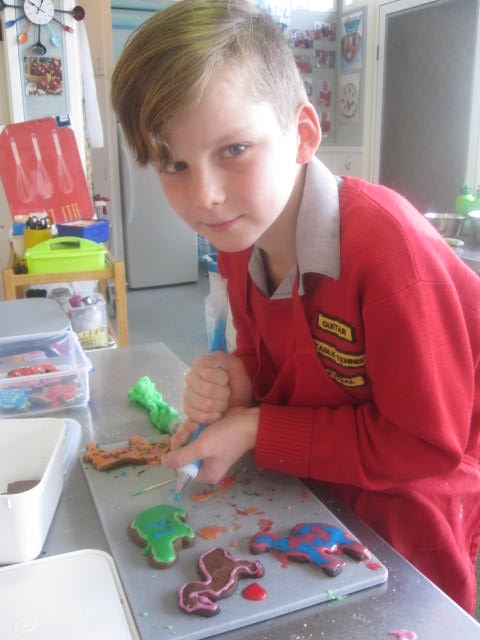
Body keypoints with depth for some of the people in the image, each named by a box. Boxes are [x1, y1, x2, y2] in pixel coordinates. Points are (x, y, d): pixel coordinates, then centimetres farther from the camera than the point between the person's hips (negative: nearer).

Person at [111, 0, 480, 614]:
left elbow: (428, 442, -26)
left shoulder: (384, 238, -32)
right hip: (318, 502, 6)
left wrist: (257, 432, -24)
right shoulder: (238, 238, -10)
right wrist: (234, 378, -19)